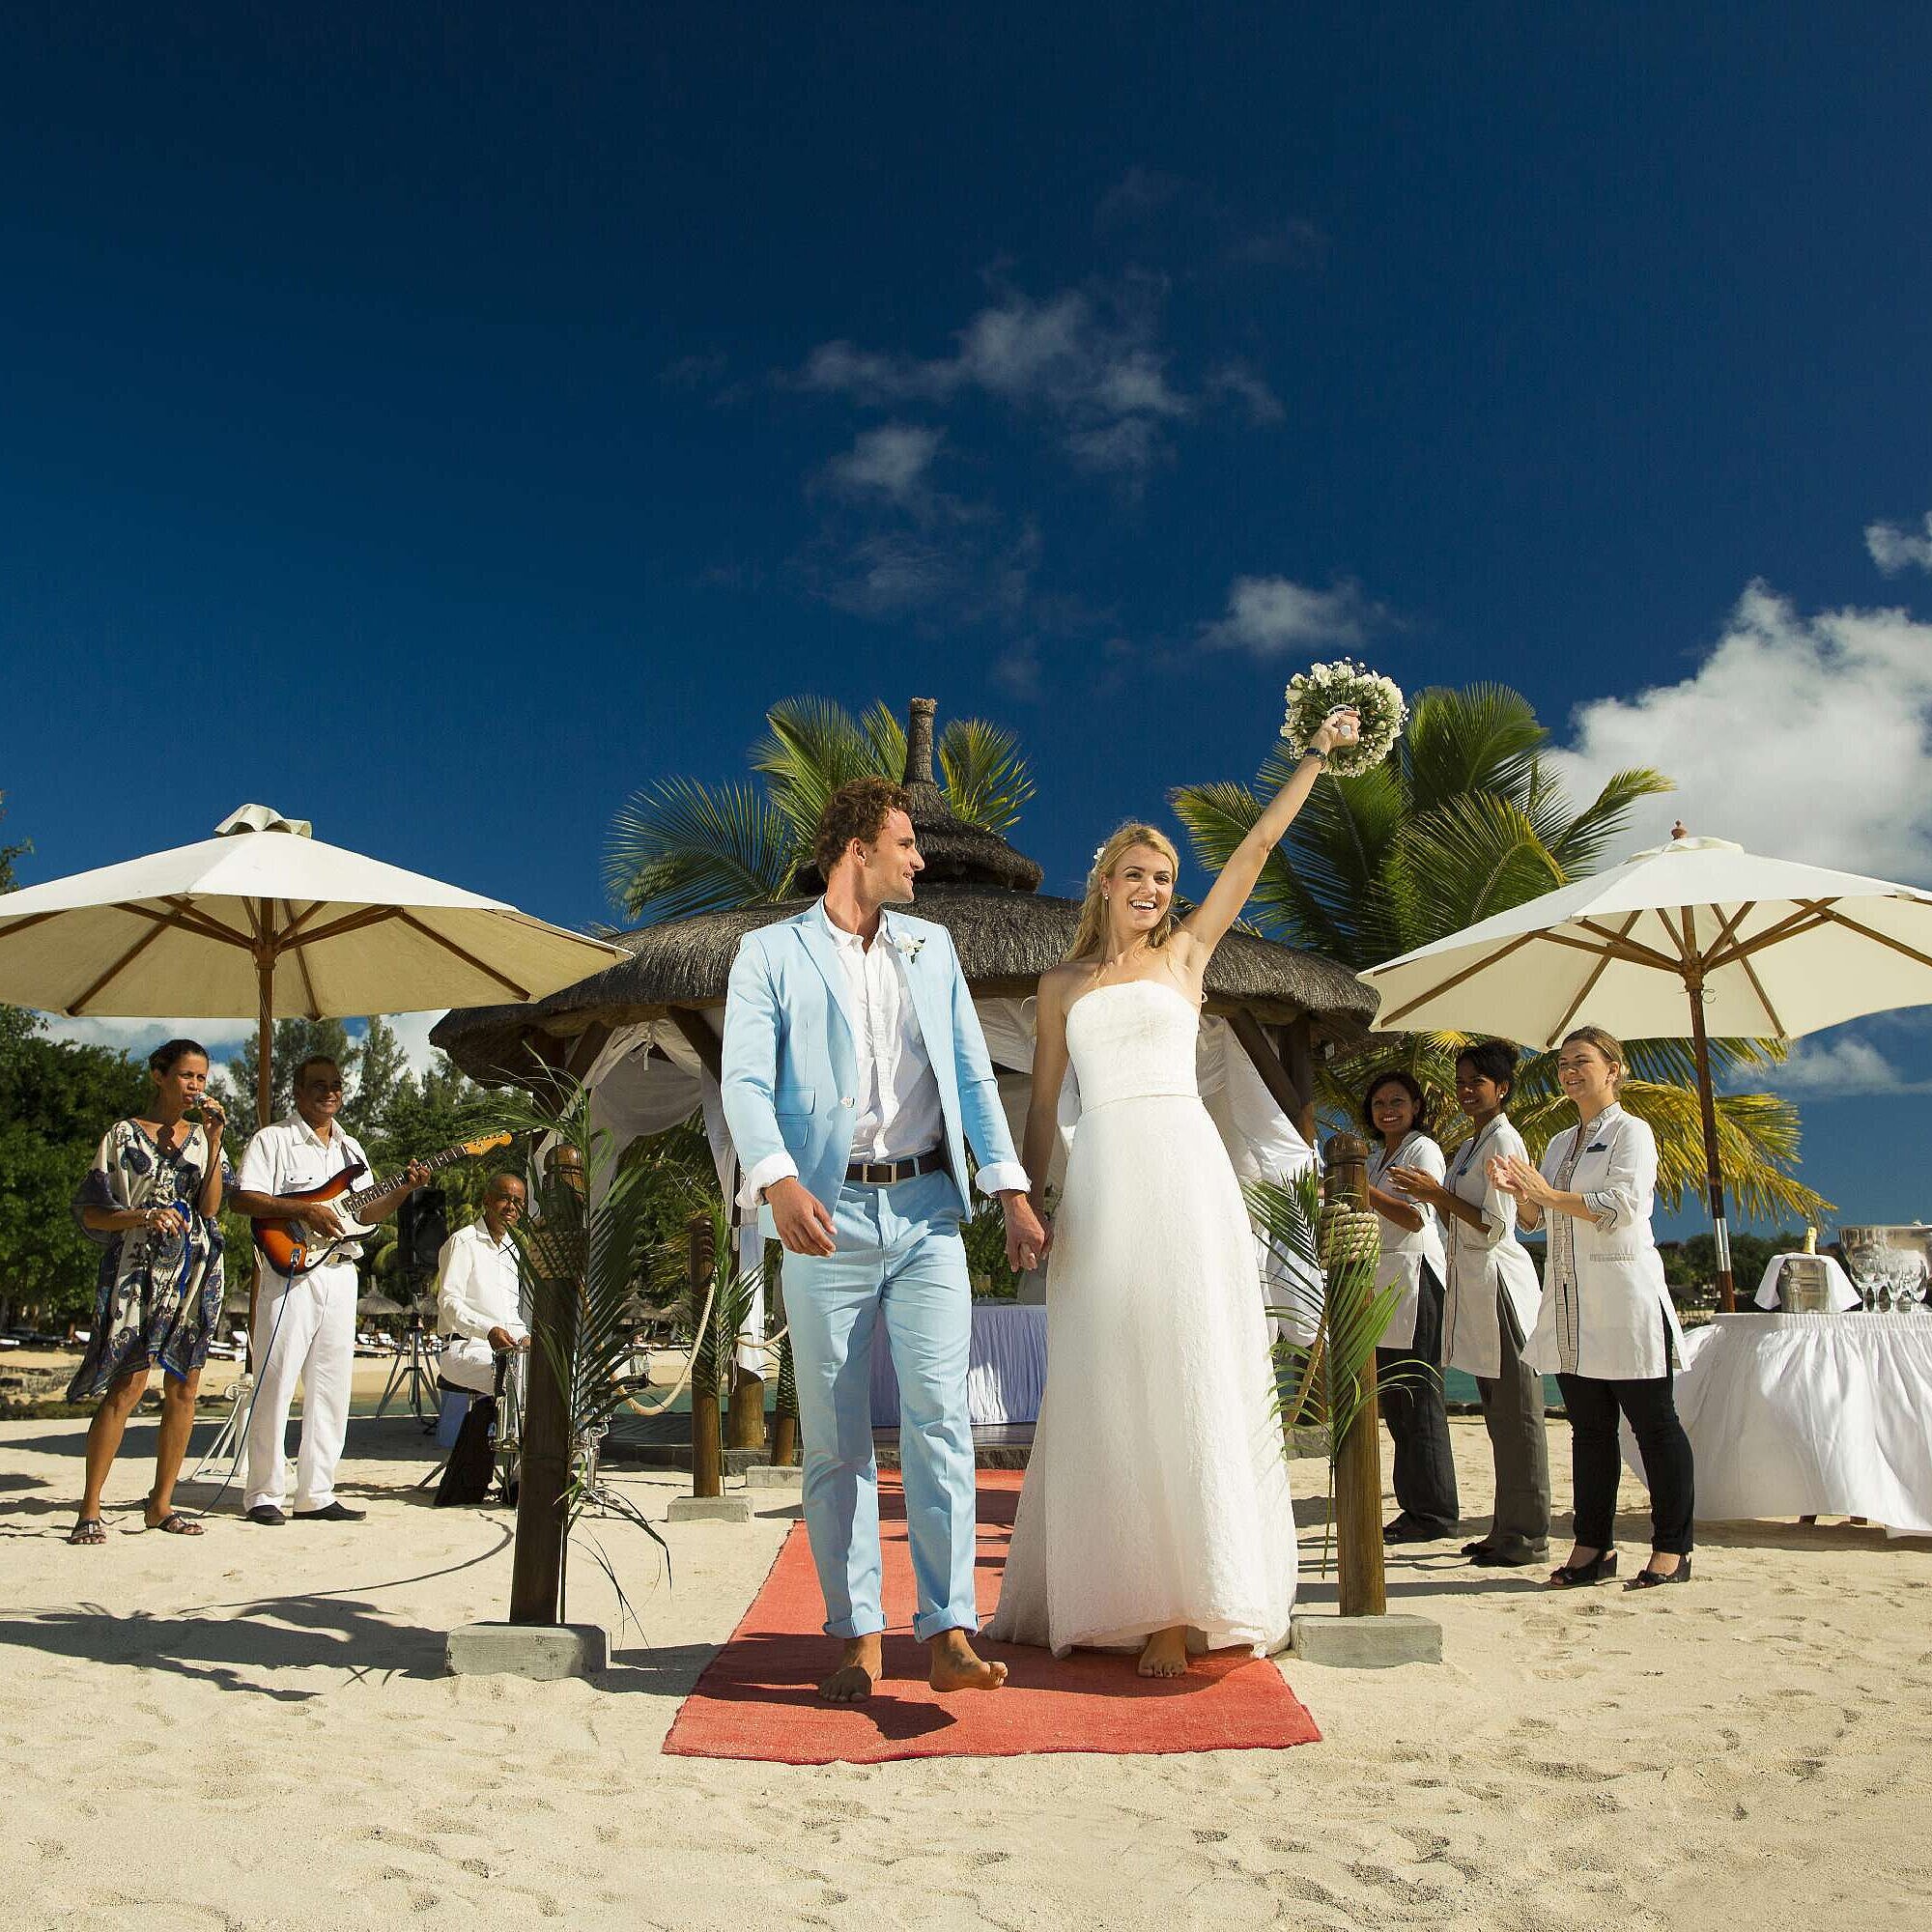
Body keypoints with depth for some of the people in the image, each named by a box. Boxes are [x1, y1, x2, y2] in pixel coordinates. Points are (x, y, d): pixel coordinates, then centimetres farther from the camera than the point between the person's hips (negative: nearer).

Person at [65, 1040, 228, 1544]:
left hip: (194, 1272, 4)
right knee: (129, 1384, -13)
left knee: (183, 1388, 3)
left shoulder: (201, 1137, 13)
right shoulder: (124, 1135, 3)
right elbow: (90, 1212, 0)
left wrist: (214, 1143, -5)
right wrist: (141, 1217, -17)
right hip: (138, 1271, -4)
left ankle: (161, 1504, 12)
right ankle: (90, 1509, -5)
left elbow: (209, 1208, 1)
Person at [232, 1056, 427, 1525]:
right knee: (275, 1385, -4)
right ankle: (262, 1495, 6)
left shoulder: (351, 1147, 20)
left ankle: (316, 1495, 12)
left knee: (331, 1389, 6)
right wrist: (304, 1210, -20)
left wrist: (403, 1189, 3)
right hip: (291, 1272, -6)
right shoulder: (274, 1139, 1)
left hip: (340, 1273, 6)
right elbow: (243, 1198, -10)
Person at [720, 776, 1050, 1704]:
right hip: (828, 1216, -2)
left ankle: (949, 1635, 0)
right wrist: (777, 1181, -26)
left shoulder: (932, 948, 16)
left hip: (927, 1210, 2)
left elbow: (972, 1074, 12)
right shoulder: (770, 953, 4)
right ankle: (857, 1637, 15)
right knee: (834, 1439, 4)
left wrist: (1011, 1188, 1)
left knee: (940, 1418, -5)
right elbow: (744, 1080, -8)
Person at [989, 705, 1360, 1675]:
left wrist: (1317, 753, 12)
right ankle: (1120, 1592, 12)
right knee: (1107, 1388, 2)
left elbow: (1259, 843, 12)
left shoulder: (1185, 952, 13)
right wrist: (1029, 1197, 7)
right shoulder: (1062, 984, 15)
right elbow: (1043, 1100, 15)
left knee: (1190, 1376, -2)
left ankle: (1187, 1600, 4)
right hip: (1100, 1182, 1)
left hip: (1185, 1168, -1)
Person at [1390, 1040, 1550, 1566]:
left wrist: (1439, 1193, -13)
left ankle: (1529, 1534, 1)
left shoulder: (1503, 1141, -10)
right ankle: (1506, 1528, 18)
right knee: (1498, 1413, 12)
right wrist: (1434, 1196, 5)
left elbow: (1495, 1227, -15)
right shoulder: (1468, 1146, 18)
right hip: (1472, 1282, 10)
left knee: (1515, 1412, -4)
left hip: (1498, 1280, -10)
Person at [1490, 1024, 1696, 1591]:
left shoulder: (1631, 1131, -2)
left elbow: (1624, 1205, -17)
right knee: (1588, 1426, 10)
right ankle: (1594, 1545, 16)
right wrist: (1516, 1191, -1)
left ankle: (1672, 1548, 7)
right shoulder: (1560, 1143, 20)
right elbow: (1537, 1219, 18)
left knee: (1652, 1422, 0)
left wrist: (1549, 1194, -18)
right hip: (1569, 1302, 7)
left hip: (1624, 1298, -7)